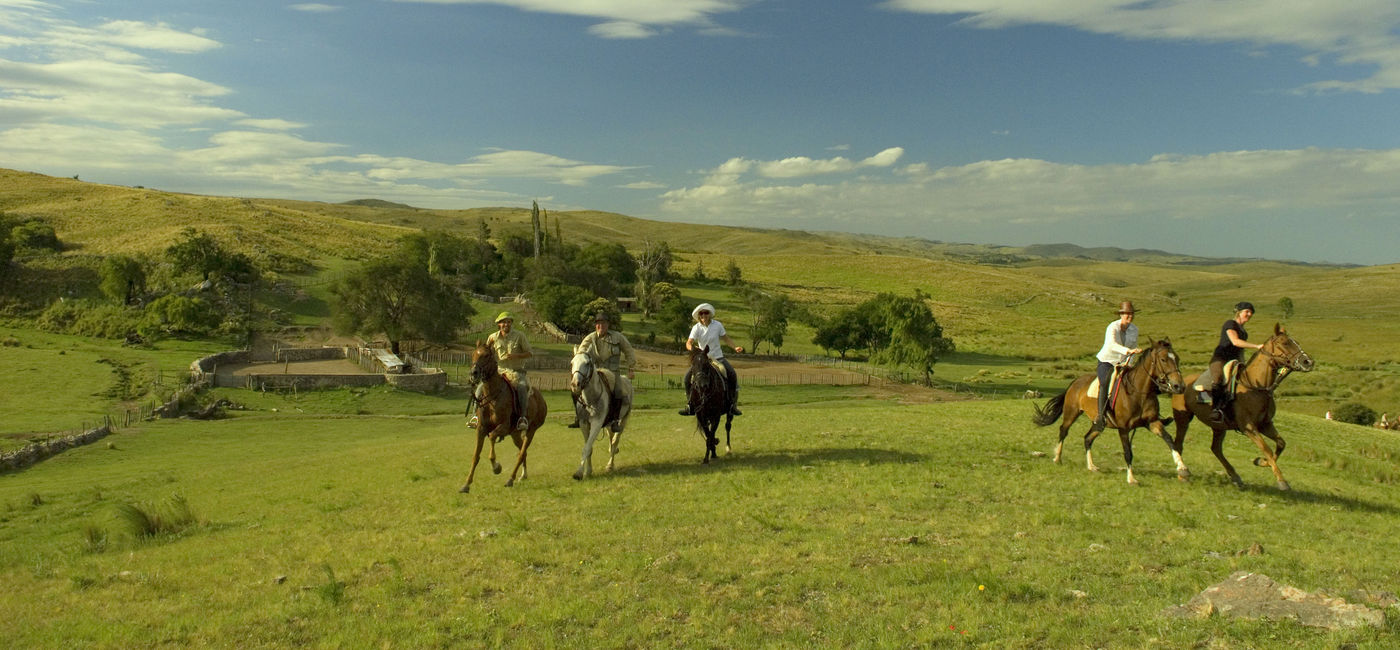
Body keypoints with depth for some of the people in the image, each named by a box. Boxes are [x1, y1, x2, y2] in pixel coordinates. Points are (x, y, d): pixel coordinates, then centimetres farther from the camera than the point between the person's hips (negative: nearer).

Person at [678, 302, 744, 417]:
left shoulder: (718, 325, -3)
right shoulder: (696, 328, -6)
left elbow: (726, 339, 7)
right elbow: (689, 343, -15)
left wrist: (735, 348, -8)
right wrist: (691, 347, -38)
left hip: (718, 357, 0)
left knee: (732, 374, -23)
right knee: (688, 376, -16)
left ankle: (733, 405, -12)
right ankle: (691, 405, -2)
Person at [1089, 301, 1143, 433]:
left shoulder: (1134, 329, 3)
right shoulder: (1113, 327, -17)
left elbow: (1134, 348, 12)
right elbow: (1112, 344, -35)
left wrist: (1127, 362, -4)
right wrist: (1128, 350, -49)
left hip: (1122, 363, 6)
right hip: (1106, 361, -6)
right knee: (1105, 383, -30)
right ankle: (1101, 416, -35)